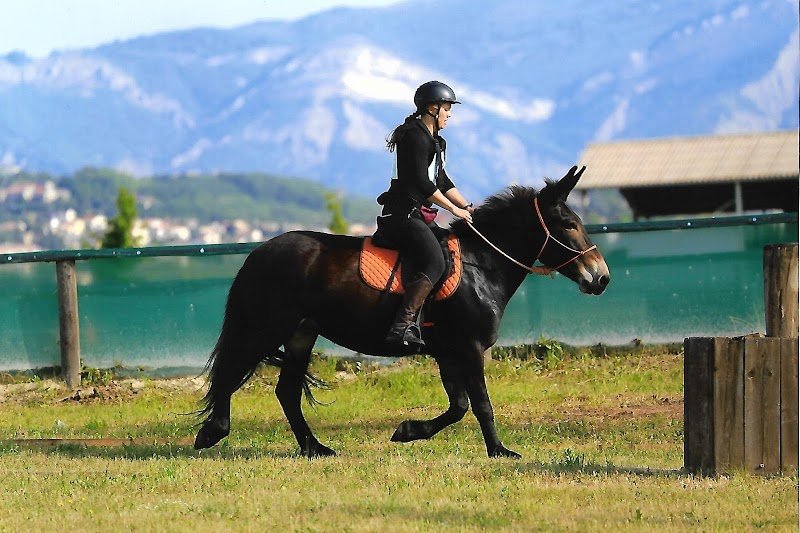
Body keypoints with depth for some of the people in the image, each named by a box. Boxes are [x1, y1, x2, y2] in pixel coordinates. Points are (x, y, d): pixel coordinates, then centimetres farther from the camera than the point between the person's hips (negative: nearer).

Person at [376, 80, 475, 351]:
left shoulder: (433, 141, 21)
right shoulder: (416, 137, -12)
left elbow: (442, 181, 25)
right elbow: (422, 182, -20)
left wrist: (467, 207, 13)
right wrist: (454, 209, -13)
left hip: (417, 215, 11)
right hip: (403, 214, -11)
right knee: (435, 263, -26)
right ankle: (403, 326, -38)